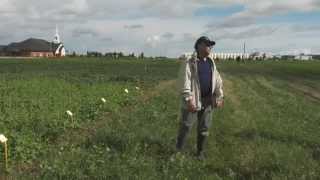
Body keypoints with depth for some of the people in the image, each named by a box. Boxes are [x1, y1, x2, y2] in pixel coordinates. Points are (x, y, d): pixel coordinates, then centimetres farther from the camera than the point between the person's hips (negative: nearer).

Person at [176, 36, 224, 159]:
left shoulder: (211, 62, 10)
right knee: (185, 126, 2)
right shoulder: (189, 63, -10)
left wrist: (219, 97, 7)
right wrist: (188, 100, -23)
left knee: (204, 128, 12)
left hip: (207, 101, 6)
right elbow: (184, 82, -17)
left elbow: (217, 80, 14)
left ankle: (200, 151, 28)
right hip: (193, 100, -5)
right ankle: (178, 150, 19)